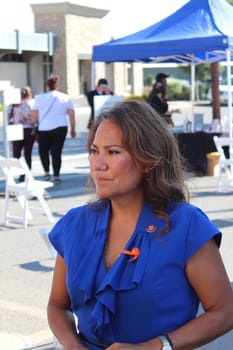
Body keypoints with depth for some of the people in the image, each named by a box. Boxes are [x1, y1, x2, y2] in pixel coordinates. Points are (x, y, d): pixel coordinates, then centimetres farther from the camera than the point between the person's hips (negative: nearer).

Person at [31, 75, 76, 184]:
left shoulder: (40, 98, 1)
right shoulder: (65, 98, 5)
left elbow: (34, 116, 0)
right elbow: (71, 115, 3)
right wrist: (73, 129, 11)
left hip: (44, 129, -1)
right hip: (61, 128, 1)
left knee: (43, 151, 17)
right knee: (57, 152, 6)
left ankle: (46, 172, 8)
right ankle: (56, 176, 5)